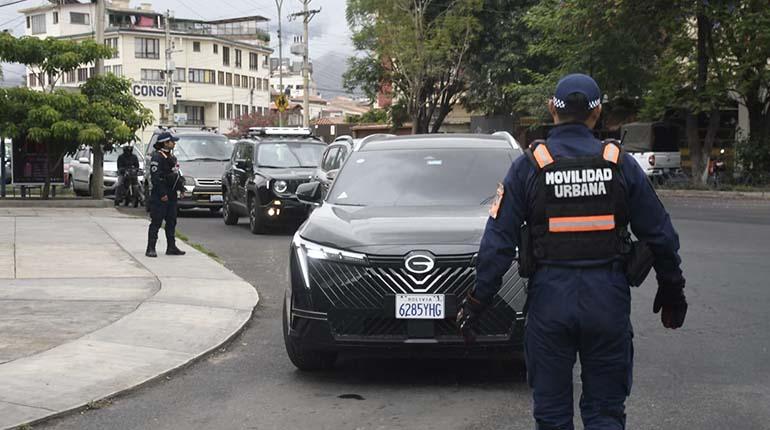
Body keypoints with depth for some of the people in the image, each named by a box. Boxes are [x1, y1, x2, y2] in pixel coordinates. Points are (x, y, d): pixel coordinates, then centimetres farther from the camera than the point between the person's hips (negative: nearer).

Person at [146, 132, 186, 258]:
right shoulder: (157, 157, -14)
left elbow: (176, 174, 24)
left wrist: (181, 188, 14)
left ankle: (171, 247, 17)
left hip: (171, 195, 9)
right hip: (160, 196, -9)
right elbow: (155, 177, -19)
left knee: (171, 222, 11)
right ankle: (151, 249, -4)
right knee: (156, 223, -7)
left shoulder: (171, 156, 16)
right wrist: (162, 194, -21)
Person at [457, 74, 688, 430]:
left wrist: (477, 301, 2)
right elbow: (660, 236, 6)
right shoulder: (621, 164, 1)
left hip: (550, 295, -1)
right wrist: (672, 289, 20)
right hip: (608, 297, 1)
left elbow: (498, 241, -4)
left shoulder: (529, 166, -3)